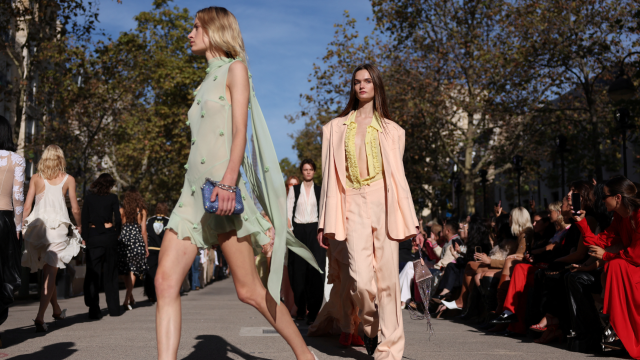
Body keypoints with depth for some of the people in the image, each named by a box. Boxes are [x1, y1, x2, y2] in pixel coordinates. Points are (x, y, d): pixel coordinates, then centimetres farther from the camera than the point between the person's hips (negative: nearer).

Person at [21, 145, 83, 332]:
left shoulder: (36, 178, 7)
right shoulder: (68, 179, 2)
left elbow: (27, 206, 3)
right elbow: (75, 209, 3)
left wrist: (21, 226, 14)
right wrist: (79, 225, 20)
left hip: (36, 225, 3)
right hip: (58, 227, -3)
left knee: (47, 273, 17)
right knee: (50, 274, -1)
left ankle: (57, 310, 32)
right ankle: (40, 317, -12)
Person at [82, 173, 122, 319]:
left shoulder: (89, 198, 3)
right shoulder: (113, 198, 0)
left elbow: (84, 219, 0)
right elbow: (118, 219, -2)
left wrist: (86, 238, 2)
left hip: (93, 237, 0)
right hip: (109, 238, 0)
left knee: (93, 274, 1)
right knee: (111, 274, 10)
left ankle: (94, 310, -5)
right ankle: (114, 308, 14)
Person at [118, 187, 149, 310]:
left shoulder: (122, 210, 3)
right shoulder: (142, 211, 1)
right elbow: (143, 230, 0)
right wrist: (146, 247, 6)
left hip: (124, 240, 1)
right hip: (137, 240, -1)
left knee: (126, 270, 13)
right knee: (132, 271, 3)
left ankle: (131, 298, 23)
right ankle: (127, 299, -6)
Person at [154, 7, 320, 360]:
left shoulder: (235, 69, 4)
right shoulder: (206, 82, 26)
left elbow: (240, 132, -10)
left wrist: (229, 181, -24)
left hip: (223, 187, -8)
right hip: (193, 188, 8)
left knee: (249, 289, -4)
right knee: (165, 281, -7)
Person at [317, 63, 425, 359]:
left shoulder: (391, 130, 14)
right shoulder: (336, 127, 15)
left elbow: (398, 177, 11)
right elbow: (330, 177, 10)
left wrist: (412, 223, 5)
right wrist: (325, 223, 4)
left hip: (384, 204, 0)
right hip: (353, 205, 0)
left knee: (387, 279, -3)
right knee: (362, 280, -14)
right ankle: (369, 325, 17)